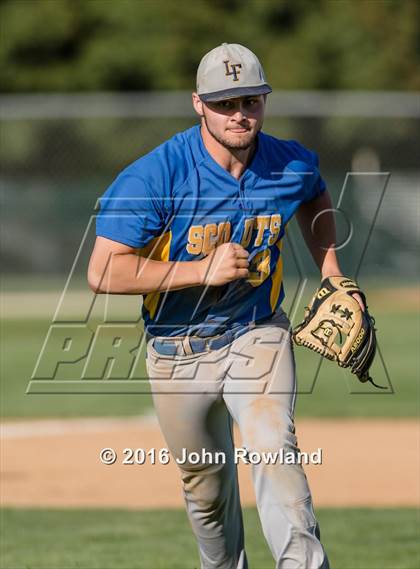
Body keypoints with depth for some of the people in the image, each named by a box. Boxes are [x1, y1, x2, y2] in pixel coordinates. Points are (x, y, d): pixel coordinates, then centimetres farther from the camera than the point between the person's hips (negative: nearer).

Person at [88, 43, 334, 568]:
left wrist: (329, 272, 8)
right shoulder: (153, 177, -21)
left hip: (258, 334, 1)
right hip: (178, 351, -1)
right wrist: (202, 270, -29)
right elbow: (104, 273, -25)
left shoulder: (293, 166, -7)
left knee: (273, 447, -24)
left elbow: (315, 198, 21)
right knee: (205, 482, 12)